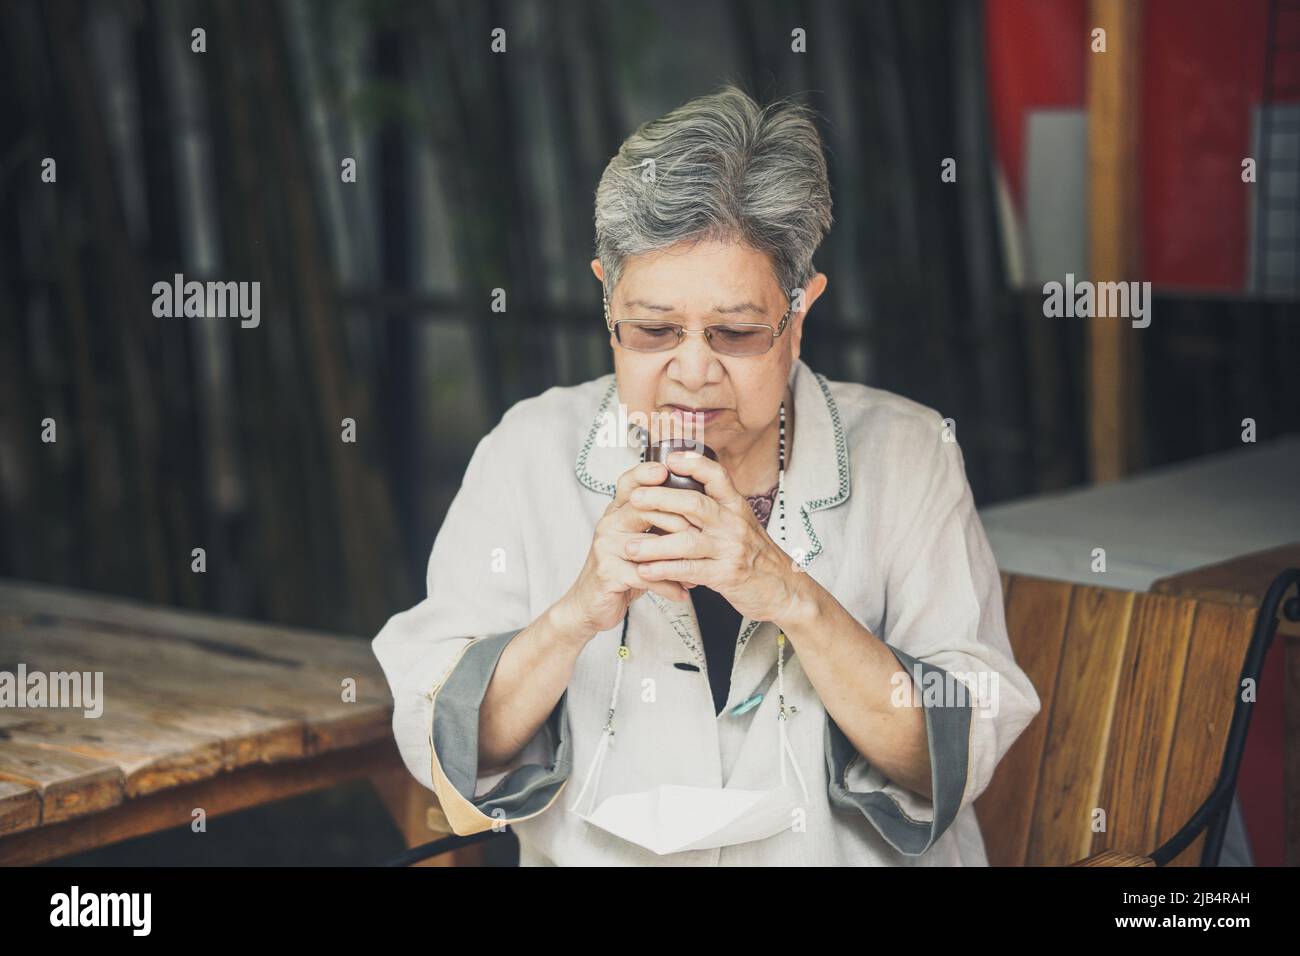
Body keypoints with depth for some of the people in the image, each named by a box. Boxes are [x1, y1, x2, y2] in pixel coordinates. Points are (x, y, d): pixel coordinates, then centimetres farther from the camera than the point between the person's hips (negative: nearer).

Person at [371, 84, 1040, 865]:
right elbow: (434, 747, -4)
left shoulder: (904, 456, -3)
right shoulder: (529, 455, -1)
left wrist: (793, 598, -21)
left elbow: (962, 755, -9)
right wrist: (574, 616, -19)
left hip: (854, 855, 0)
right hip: (591, 855, 0)